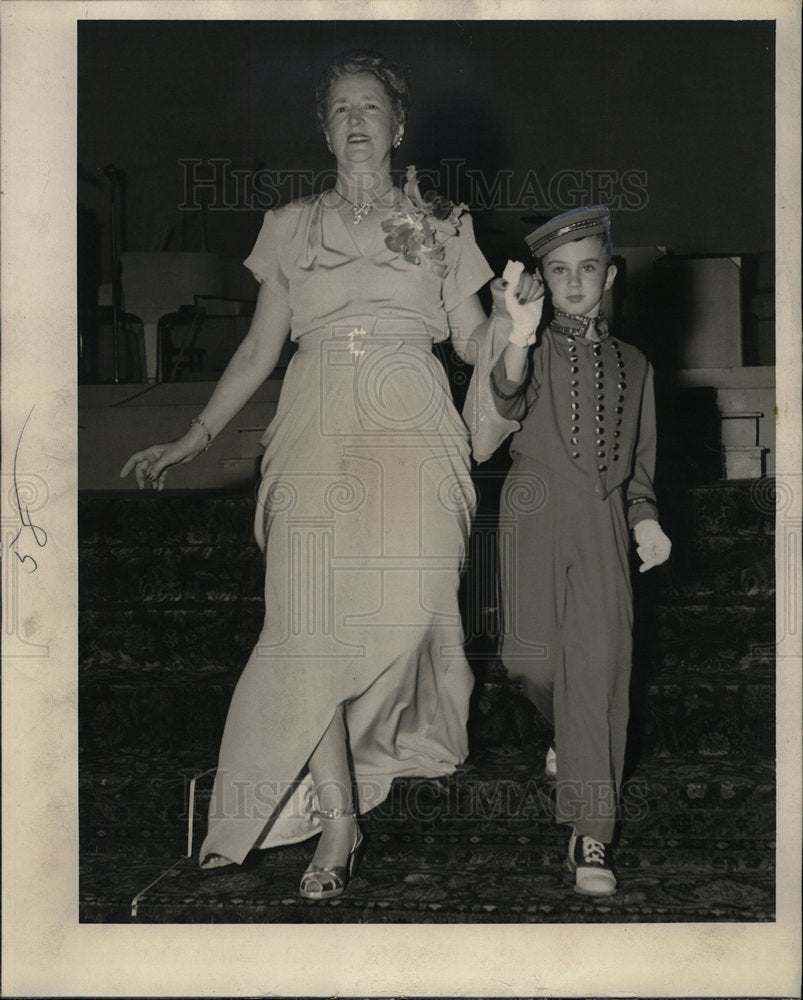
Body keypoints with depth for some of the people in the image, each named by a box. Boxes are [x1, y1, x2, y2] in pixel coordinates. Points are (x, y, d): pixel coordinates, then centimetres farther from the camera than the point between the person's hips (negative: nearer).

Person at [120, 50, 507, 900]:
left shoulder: (441, 226, 16)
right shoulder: (291, 227, 17)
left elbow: (476, 345, 15)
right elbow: (257, 351, 15)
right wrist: (190, 442, 9)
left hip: (412, 433, 0)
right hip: (317, 436, 1)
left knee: (408, 606, -11)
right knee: (310, 615, -12)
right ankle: (337, 817, -6)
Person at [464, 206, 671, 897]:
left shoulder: (634, 367, 19)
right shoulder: (532, 351, 7)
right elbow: (505, 405, -16)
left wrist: (646, 520, 7)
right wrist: (515, 346, -35)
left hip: (605, 526, 1)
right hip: (535, 518, -1)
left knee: (601, 661, -11)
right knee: (536, 662, -3)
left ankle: (592, 837, -10)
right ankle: (570, 735, 34)